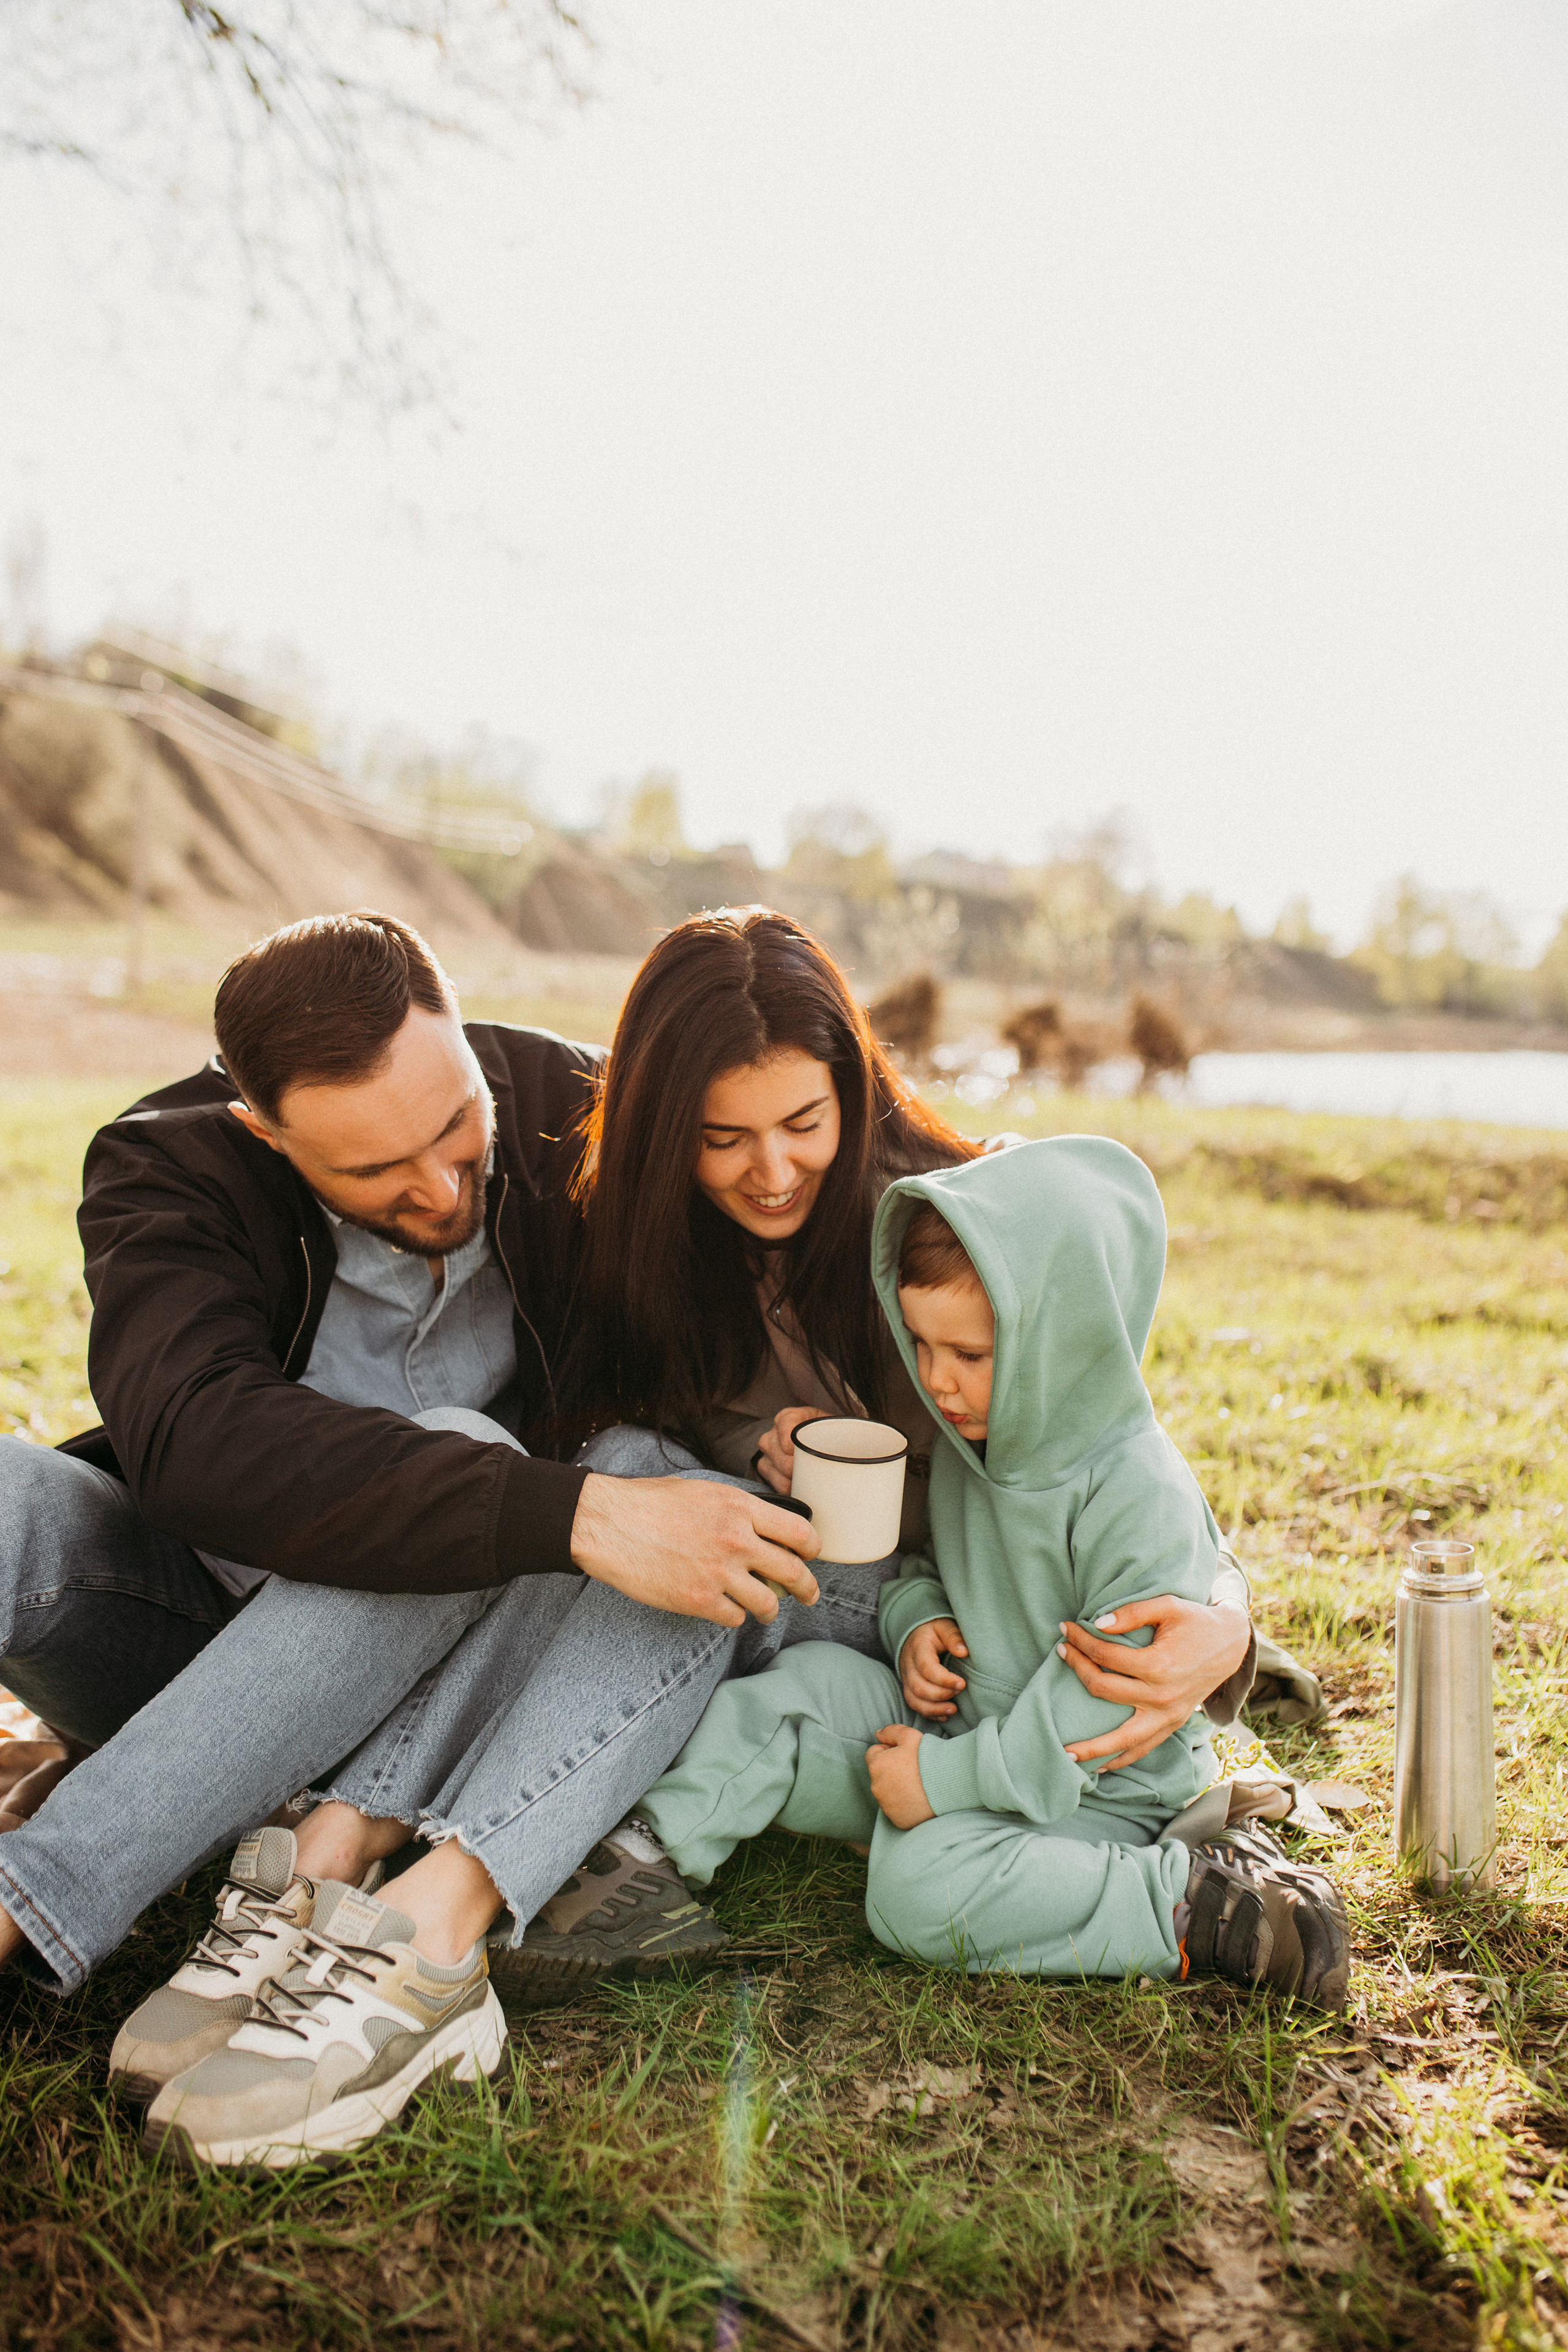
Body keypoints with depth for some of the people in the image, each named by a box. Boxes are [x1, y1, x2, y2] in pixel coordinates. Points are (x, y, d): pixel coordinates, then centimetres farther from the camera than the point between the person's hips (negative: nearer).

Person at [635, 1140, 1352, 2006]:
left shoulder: (1141, 1495, -25)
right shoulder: (966, 1444, 0)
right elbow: (924, 1556, 18)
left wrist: (950, 1778, -26)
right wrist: (914, 1619, -6)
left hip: (1093, 1789, -7)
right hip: (963, 1731, 7)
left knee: (918, 1884, -29)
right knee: (808, 1683, -12)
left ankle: (1189, 1905, -21)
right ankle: (664, 1844, -7)